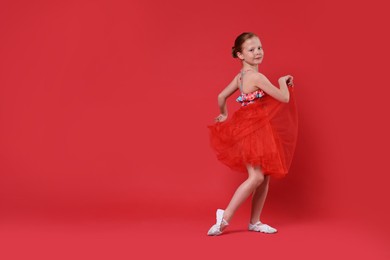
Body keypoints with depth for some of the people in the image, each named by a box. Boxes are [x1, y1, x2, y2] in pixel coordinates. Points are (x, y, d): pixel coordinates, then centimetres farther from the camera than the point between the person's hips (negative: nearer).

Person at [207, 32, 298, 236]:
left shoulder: (240, 76, 8)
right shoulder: (257, 76, -18)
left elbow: (221, 96, 15)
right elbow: (284, 98, -13)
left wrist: (225, 115, 30)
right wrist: (283, 82, 6)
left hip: (259, 131, 9)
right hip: (253, 130, -9)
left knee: (265, 176, 10)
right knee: (256, 177, -14)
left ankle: (255, 222, 16)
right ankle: (225, 216, -9)